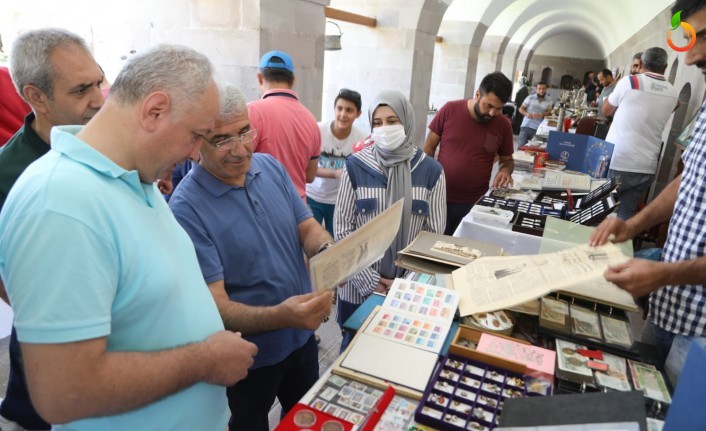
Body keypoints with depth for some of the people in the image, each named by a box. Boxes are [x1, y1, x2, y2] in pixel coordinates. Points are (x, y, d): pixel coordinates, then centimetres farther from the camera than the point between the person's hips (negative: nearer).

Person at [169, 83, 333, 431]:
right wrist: (281, 317, -43)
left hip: (302, 335, 6)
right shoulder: (187, 208, -25)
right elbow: (214, 306, -26)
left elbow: (308, 227, -2)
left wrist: (328, 253, -24)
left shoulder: (271, 167, -7)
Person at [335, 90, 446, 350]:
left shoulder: (431, 170, -4)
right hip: (359, 287, 0)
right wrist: (370, 281, -11)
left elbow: (435, 235, -1)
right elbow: (342, 229, -6)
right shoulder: (355, 166, -7)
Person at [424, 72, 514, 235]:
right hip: (441, 197, -1)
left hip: (474, 203, 1)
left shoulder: (503, 125, -3)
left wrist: (505, 170, -11)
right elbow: (429, 149, -1)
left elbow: (507, 160, 12)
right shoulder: (450, 110, -8)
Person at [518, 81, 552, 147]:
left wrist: (541, 115, -21)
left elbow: (549, 112, 1)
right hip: (526, 126, 0)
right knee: (522, 146, -3)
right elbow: (521, 109, 5)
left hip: (538, 129, 0)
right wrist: (527, 114, -16)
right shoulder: (530, 98, 6)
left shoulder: (549, 101, 9)